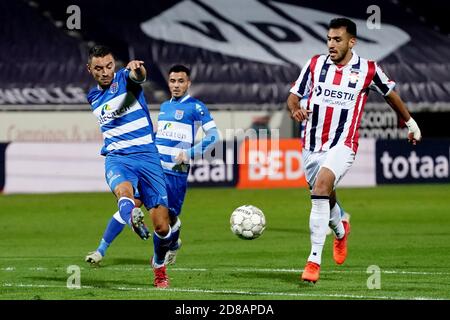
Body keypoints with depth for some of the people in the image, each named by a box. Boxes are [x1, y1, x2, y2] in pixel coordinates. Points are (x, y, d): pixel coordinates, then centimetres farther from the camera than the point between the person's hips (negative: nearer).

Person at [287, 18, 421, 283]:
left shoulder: (368, 70, -4)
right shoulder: (315, 64, 1)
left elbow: (391, 94, 14)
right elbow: (294, 95, 8)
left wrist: (410, 123, 26)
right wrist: (295, 109, -16)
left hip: (343, 145, -4)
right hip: (312, 145, 4)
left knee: (321, 186, -28)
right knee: (325, 199, 18)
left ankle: (315, 260, -29)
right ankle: (340, 231, 55)